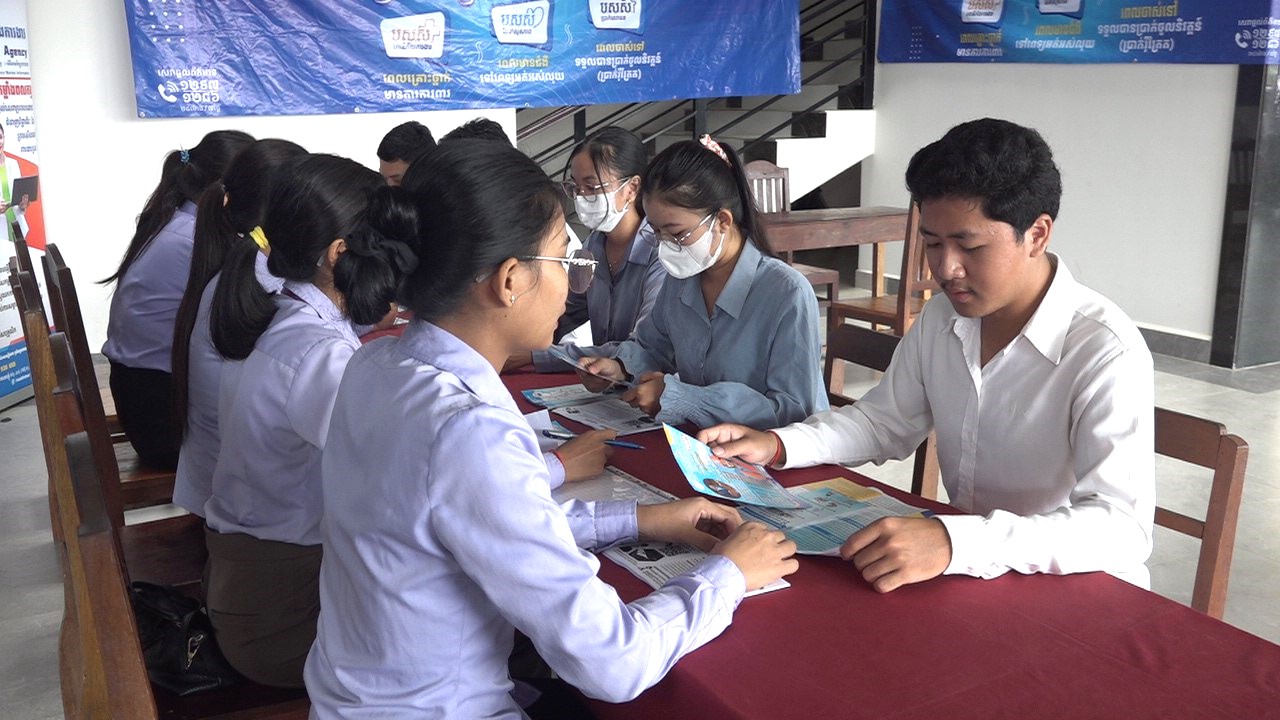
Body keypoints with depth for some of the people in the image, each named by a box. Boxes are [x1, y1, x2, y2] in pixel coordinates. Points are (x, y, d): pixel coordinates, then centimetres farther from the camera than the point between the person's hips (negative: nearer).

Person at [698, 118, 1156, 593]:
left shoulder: (1107, 355, -21)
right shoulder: (943, 315, 1)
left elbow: (1122, 529, -29)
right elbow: (887, 421, 14)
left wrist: (956, 541, -43)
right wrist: (777, 445, -3)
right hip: (969, 573, 6)